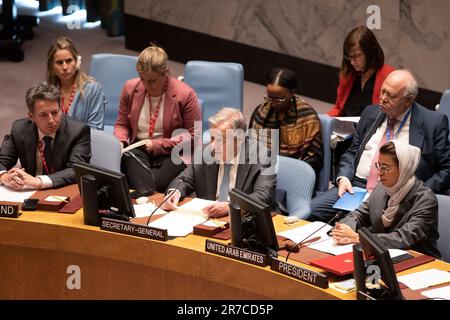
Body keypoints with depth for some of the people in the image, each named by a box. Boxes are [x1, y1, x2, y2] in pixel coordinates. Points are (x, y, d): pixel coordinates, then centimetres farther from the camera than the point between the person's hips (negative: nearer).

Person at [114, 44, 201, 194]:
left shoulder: (185, 94, -9)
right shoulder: (130, 88, 3)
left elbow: (194, 136, -5)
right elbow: (121, 124, 17)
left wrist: (158, 145, -12)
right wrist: (120, 142, -6)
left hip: (172, 154, -3)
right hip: (137, 150, 3)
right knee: (144, 187, -32)